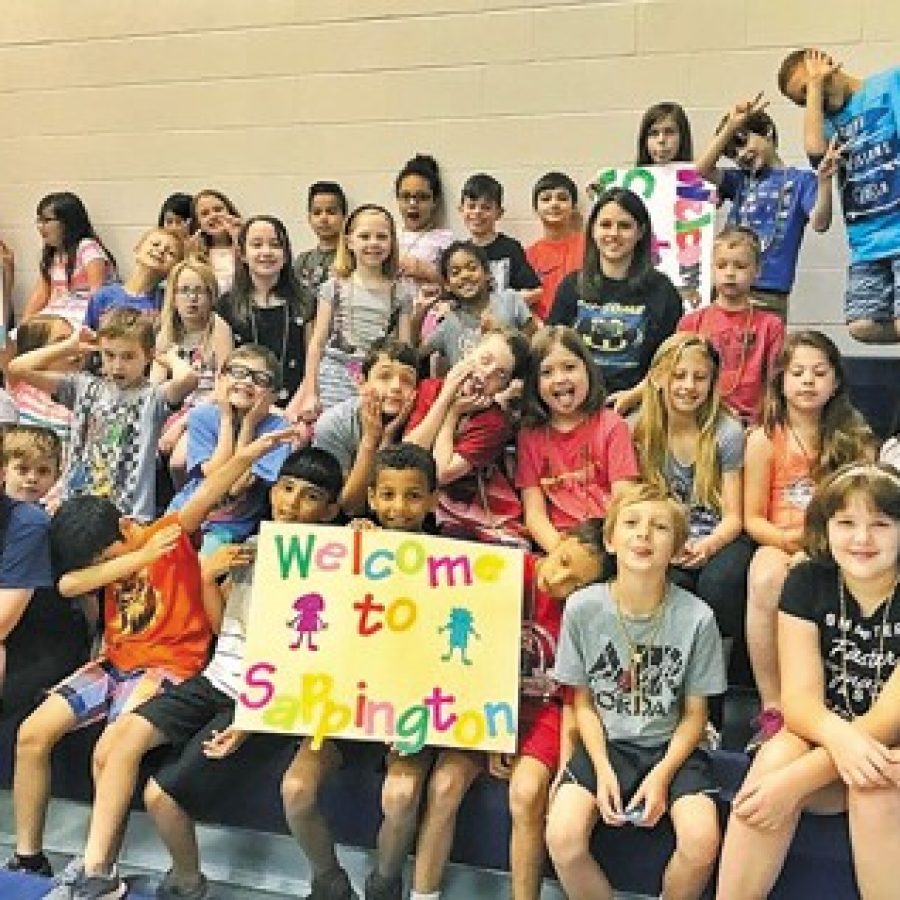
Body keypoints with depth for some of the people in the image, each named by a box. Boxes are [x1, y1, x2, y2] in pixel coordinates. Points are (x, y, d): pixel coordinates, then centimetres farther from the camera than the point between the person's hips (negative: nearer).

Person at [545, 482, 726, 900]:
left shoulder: (696, 617, -12)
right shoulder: (582, 607, -10)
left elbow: (694, 714, 0)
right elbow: (583, 702, 1)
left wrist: (663, 774, -13)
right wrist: (603, 769, -12)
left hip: (670, 746, 0)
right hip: (604, 743, 1)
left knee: (701, 842, -25)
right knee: (562, 838, -23)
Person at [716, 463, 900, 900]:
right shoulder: (806, 583, -6)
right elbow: (799, 700, -13)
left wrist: (796, 781, -31)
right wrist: (838, 735, -38)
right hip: (823, 739, 2)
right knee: (776, 755, -30)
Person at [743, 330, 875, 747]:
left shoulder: (854, 438, 7)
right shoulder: (765, 439, 2)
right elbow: (752, 518, 3)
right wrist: (788, 539, -17)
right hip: (778, 545, 0)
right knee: (766, 580, -37)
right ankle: (772, 709, -28)